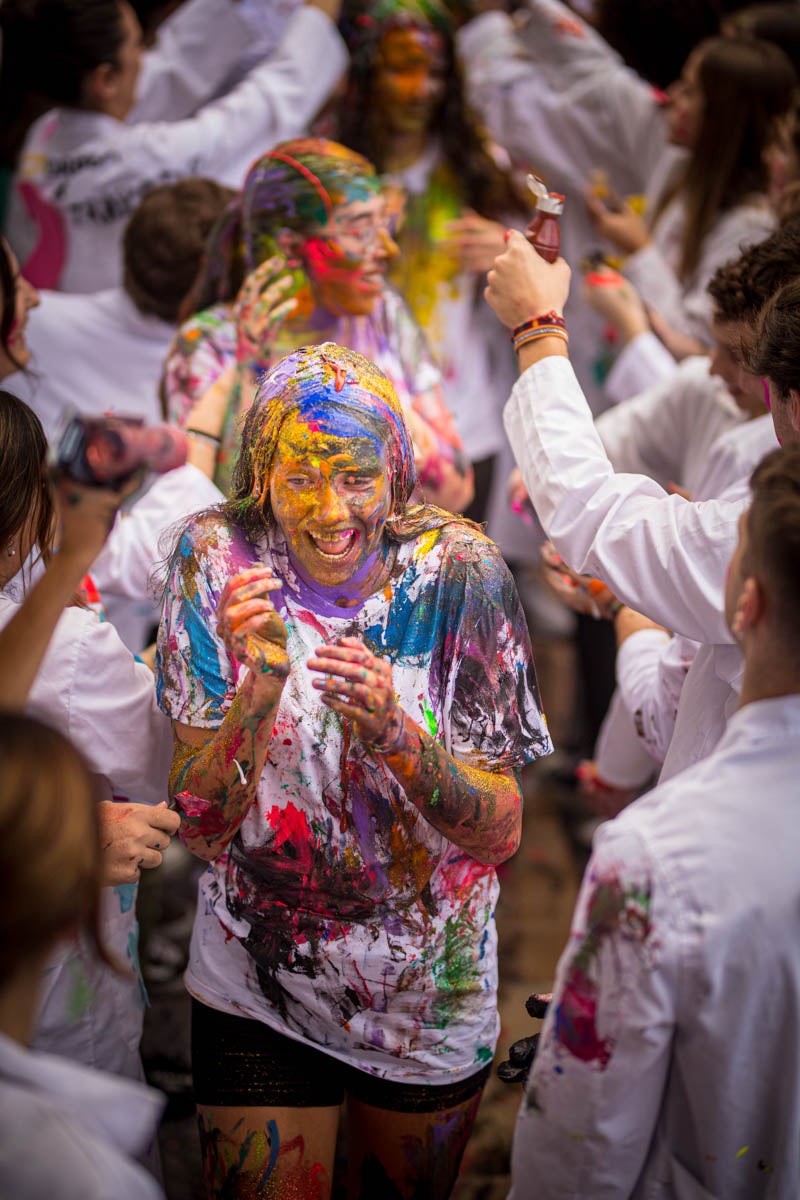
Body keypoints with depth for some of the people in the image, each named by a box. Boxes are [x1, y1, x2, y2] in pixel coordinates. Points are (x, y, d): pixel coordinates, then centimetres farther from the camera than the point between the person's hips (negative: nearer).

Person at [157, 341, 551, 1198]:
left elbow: (501, 834, -14)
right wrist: (261, 688, -32)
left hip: (432, 994, 1)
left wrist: (396, 734, -31)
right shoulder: (218, 561, -15)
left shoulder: (455, 571, -16)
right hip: (256, 988, -1)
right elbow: (199, 827, -15)